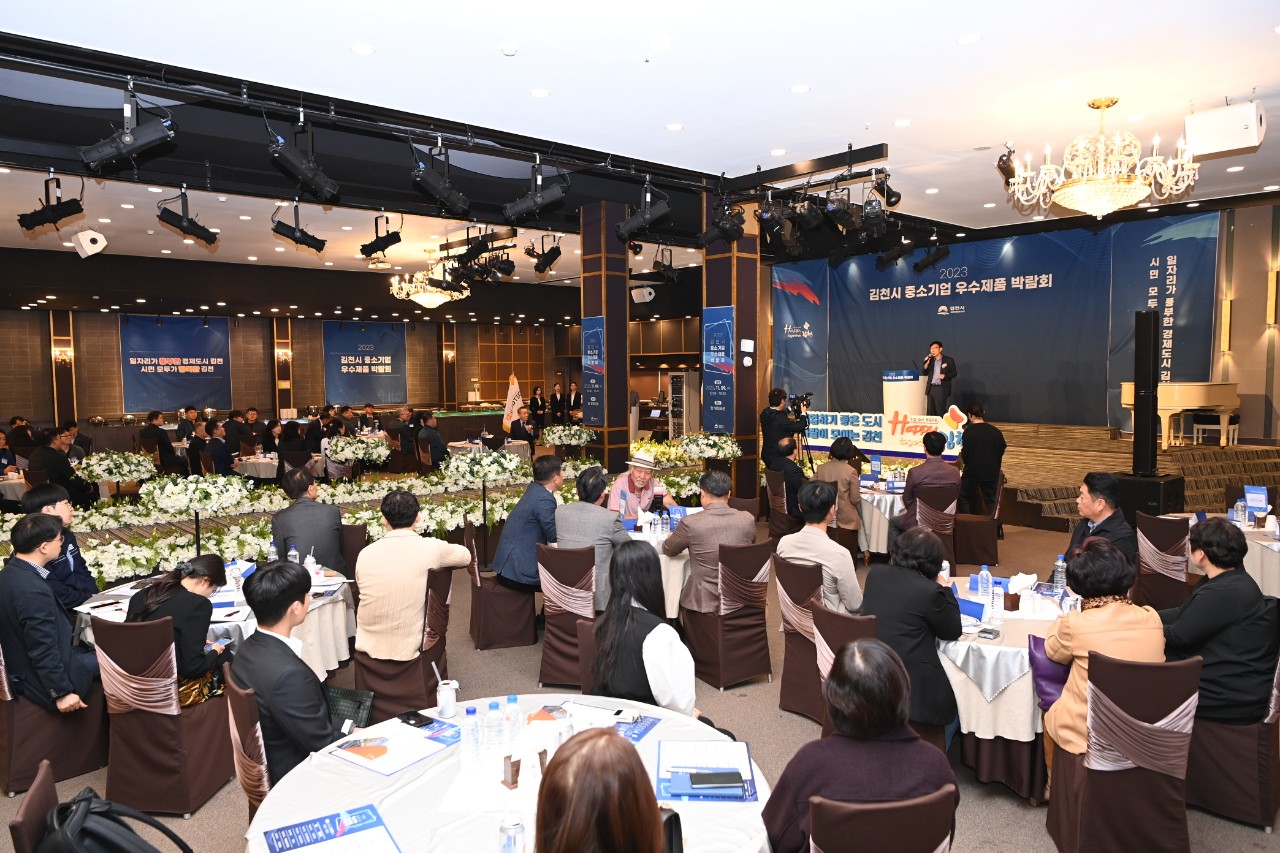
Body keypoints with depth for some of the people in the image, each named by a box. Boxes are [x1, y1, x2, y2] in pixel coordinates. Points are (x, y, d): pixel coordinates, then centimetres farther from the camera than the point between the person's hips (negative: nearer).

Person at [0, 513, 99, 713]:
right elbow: (43, 650, -28)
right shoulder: (33, 590, -32)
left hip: (22, 668, 10)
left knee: (90, 650, 23)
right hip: (41, 681, -10)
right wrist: (63, 692, -20)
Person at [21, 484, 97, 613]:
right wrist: (90, 598, -14)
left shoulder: (67, 535, 11)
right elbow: (56, 594, -20)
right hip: (62, 611, -8)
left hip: (87, 599, 8)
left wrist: (95, 595, -1)